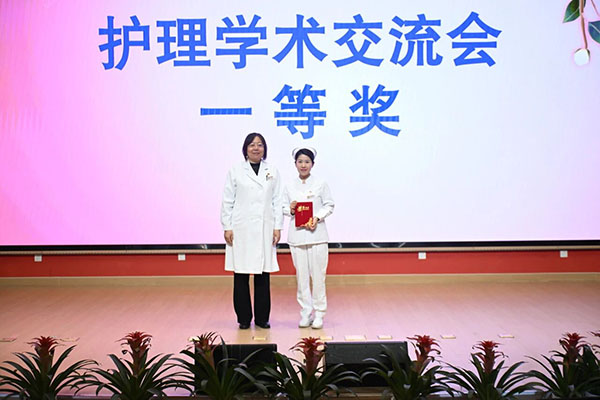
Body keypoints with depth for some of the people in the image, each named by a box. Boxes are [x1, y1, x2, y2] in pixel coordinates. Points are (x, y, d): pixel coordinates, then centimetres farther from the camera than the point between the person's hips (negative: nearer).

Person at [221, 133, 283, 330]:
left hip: (264, 229, 2)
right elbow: (227, 201, 3)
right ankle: (244, 318, 11)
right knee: (241, 275, 1)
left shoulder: (272, 172, 10)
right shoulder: (235, 171, 4)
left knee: (263, 274, 4)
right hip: (241, 230, -1)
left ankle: (262, 318, 14)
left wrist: (277, 227, 2)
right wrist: (227, 227, -3)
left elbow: (277, 201, 8)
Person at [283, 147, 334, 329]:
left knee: (318, 275, -2)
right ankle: (305, 312, 14)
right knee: (301, 275, 4)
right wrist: (290, 209, -8)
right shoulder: (289, 187, 9)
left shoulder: (321, 184, 3)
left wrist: (317, 217, -11)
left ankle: (319, 313, 8)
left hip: (316, 235, -2)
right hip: (296, 236, 2)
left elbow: (329, 205, 4)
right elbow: (284, 207, 14)